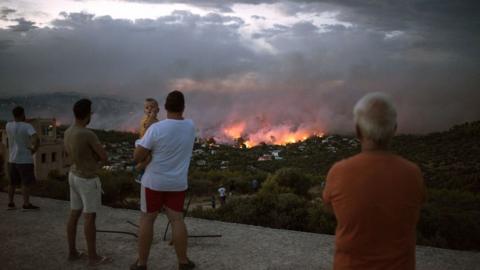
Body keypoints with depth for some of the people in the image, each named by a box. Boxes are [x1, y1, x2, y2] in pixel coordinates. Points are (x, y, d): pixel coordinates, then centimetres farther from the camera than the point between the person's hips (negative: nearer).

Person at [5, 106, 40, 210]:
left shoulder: (8, 125, 0)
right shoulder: (28, 126, -15)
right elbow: (36, 140, -29)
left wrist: (20, 121, 15)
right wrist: (34, 149, -13)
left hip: (12, 159, 6)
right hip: (25, 160, -6)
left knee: (13, 182, 15)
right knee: (27, 183, -2)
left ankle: (10, 202, 19)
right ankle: (26, 204, -3)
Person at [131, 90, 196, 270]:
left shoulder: (156, 129, -19)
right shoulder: (190, 126, -4)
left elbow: (137, 157, -15)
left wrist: (148, 147, 3)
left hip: (154, 181, -3)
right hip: (177, 183, 3)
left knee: (146, 220, 8)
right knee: (177, 220, 9)